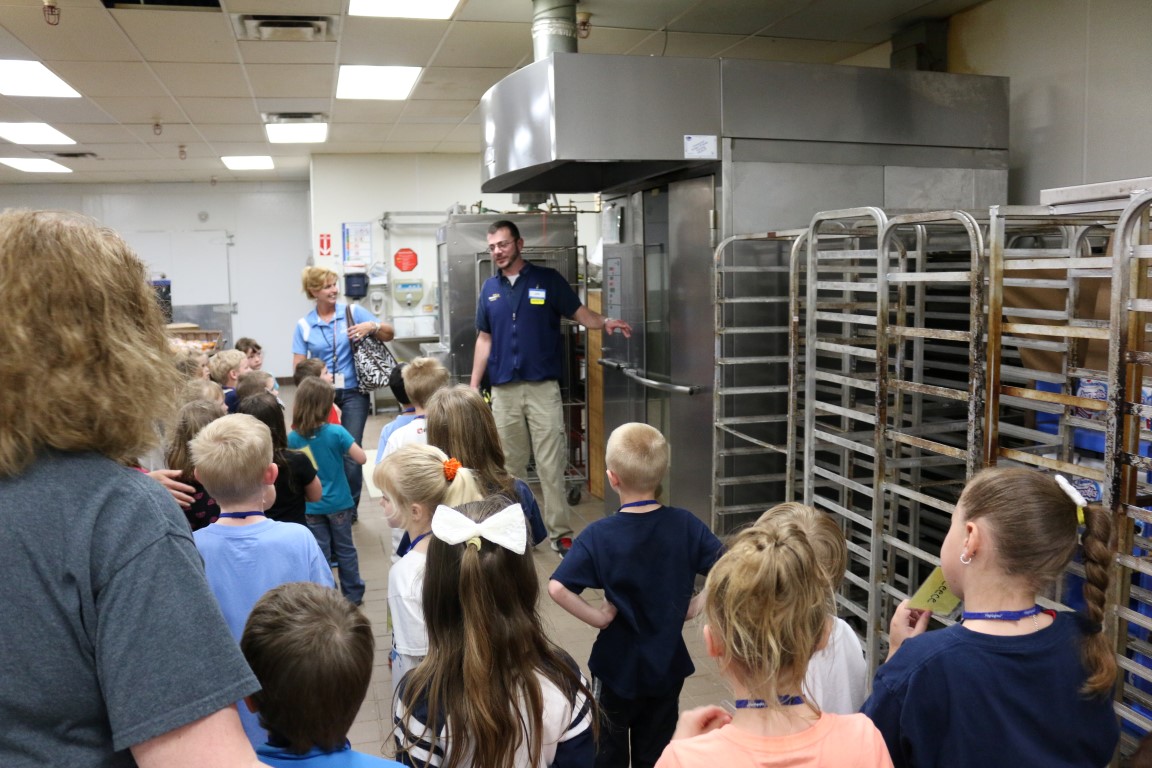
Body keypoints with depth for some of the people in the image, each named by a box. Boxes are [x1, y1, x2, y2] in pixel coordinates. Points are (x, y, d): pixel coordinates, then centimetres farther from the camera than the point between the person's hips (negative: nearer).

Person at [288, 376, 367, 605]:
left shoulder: (293, 438, -11)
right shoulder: (336, 432, -17)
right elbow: (361, 458, -15)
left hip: (310, 506, 1)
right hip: (338, 503, -1)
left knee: (320, 552, 12)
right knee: (345, 549, 14)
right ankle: (353, 594, 24)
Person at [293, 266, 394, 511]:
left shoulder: (353, 311, 2)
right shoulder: (304, 325, 5)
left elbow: (389, 335, 4)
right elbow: (298, 367, 3)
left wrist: (372, 326, -16)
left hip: (352, 392, -1)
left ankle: (350, 507, 10)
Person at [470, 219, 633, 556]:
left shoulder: (548, 279, 1)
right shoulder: (490, 289, 11)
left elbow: (580, 313, 0)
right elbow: (484, 339, 15)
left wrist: (605, 322, -22)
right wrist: (473, 386, 10)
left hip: (543, 387, -3)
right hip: (503, 390, 4)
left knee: (551, 465, -4)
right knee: (510, 465, 10)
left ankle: (561, 533, 2)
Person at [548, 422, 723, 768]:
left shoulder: (599, 535, -19)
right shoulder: (685, 525, -13)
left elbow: (558, 588, -29)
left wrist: (598, 617, -16)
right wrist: (696, 605, -7)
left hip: (617, 665, -2)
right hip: (668, 665, 2)